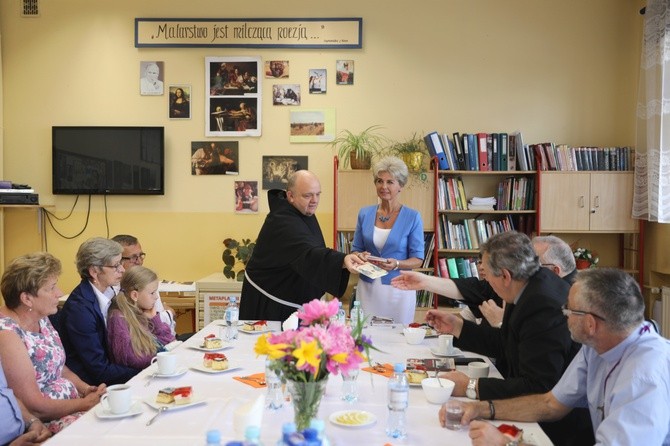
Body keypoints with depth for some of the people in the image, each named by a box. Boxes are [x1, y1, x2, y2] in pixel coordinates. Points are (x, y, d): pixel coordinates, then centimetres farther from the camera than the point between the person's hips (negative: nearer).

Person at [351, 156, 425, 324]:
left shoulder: (412, 217, -4)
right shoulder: (365, 214, 4)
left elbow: (418, 259, -5)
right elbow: (355, 249, 11)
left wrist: (396, 264, -22)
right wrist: (360, 256, -11)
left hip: (398, 289, -2)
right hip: (367, 287, 2)